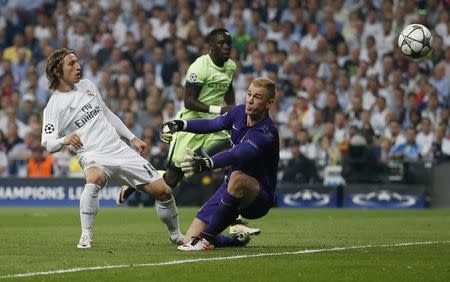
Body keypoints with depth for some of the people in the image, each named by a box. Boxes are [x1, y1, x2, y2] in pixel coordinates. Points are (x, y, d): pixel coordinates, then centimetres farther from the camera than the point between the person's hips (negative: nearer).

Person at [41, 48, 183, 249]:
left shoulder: (87, 86, 11)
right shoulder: (54, 106, -8)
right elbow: (48, 144, -15)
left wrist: (132, 138, 22)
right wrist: (65, 140, -36)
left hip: (119, 148, 6)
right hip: (92, 156, -6)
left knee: (163, 190, -1)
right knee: (95, 178, -42)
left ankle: (175, 235, 23)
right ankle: (86, 236, -30)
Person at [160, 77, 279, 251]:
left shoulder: (266, 133, -25)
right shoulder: (240, 112, -1)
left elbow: (238, 155, -41)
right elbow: (212, 124, 14)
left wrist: (206, 164, -57)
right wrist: (180, 125, -2)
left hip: (258, 198, -7)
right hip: (232, 191, 7)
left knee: (237, 178, -42)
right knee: (189, 240, -2)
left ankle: (207, 237, -31)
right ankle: (237, 241, 24)